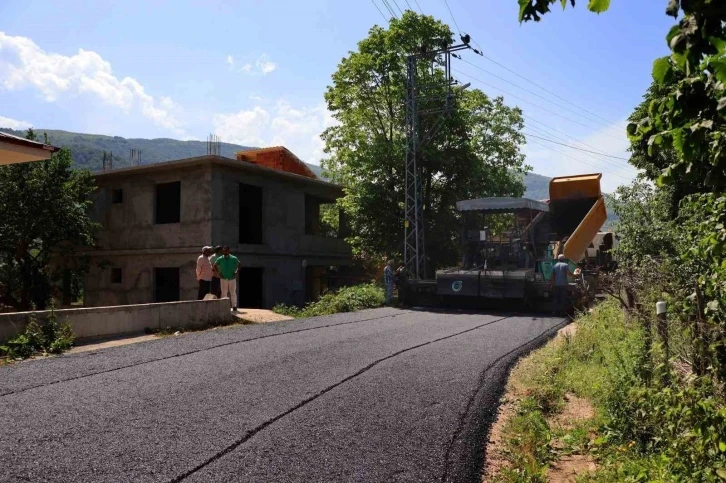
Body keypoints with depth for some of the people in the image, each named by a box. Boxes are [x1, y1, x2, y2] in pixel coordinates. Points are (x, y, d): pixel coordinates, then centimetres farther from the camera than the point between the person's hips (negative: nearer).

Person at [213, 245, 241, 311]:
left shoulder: (234, 258, -5)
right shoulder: (220, 259, -3)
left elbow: (239, 265, 8)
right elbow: (215, 265, 13)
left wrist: (236, 272, -3)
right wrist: (218, 272, 3)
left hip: (232, 278, -1)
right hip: (223, 279, 1)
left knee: (233, 293, 2)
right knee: (224, 293, 5)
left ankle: (234, 306, 10)